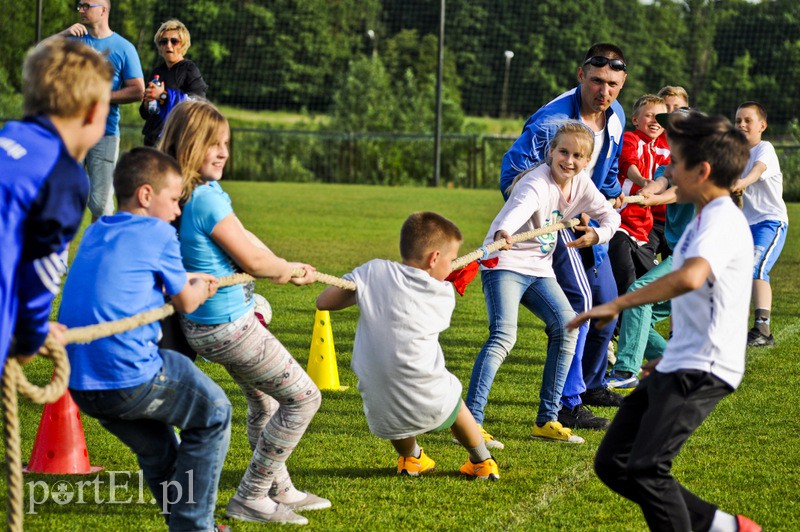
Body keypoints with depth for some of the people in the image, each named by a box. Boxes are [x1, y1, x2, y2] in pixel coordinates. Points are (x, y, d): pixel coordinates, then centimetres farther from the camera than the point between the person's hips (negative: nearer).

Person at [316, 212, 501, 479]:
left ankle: (409, 458, 47)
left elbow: (324, 302, -3)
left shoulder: (374, 272, -3)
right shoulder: (443, 294, -1)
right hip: (431, 408, -1)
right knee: (450, 395, 34)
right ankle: (482, 462, 46)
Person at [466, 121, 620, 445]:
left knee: (566, 326, -5)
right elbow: (520, 208, -46)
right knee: (504, 335, -23)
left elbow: (611, 215, 11)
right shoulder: (538, 184, -23)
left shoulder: (581, 183, 1)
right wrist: (503, 233, -68)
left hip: (539, 268, 8)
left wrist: (597, 235, -13)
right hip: (505, 263, -8)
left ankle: (546, 421, 3)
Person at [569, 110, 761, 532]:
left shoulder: (723, 222, -16)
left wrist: (616, 305, -32)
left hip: (701, 371, -11)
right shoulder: (705, 219, 18)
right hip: (677, 368, 11)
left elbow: (690, 277, -37)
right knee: (612, 465, 9)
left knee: (645, 468, -22)